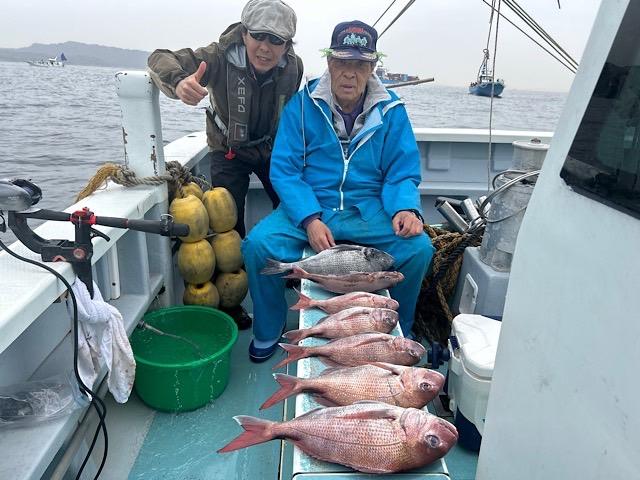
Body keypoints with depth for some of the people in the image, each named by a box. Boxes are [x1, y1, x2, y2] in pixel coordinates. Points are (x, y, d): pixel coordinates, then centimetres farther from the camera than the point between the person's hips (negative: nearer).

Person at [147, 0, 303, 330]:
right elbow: (160, 58, -33)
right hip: (229, 151, -3)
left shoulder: (294, 67, -17)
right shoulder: (221, 56, -28)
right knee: (229, 224, -9)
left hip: (271, 148, 3)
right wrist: (180, 81, -56)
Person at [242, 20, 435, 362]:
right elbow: (284, 170, -6)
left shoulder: (391, 110, 1)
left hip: (370, 209, 1)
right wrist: (310, 220, -22)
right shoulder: (303, 104, -2)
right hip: (309, 206, 0)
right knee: (257, 244, -25)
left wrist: (406, 208, -21)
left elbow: (402, 174, 3)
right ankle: (269, 330, 5)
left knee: (419, 248, -25)